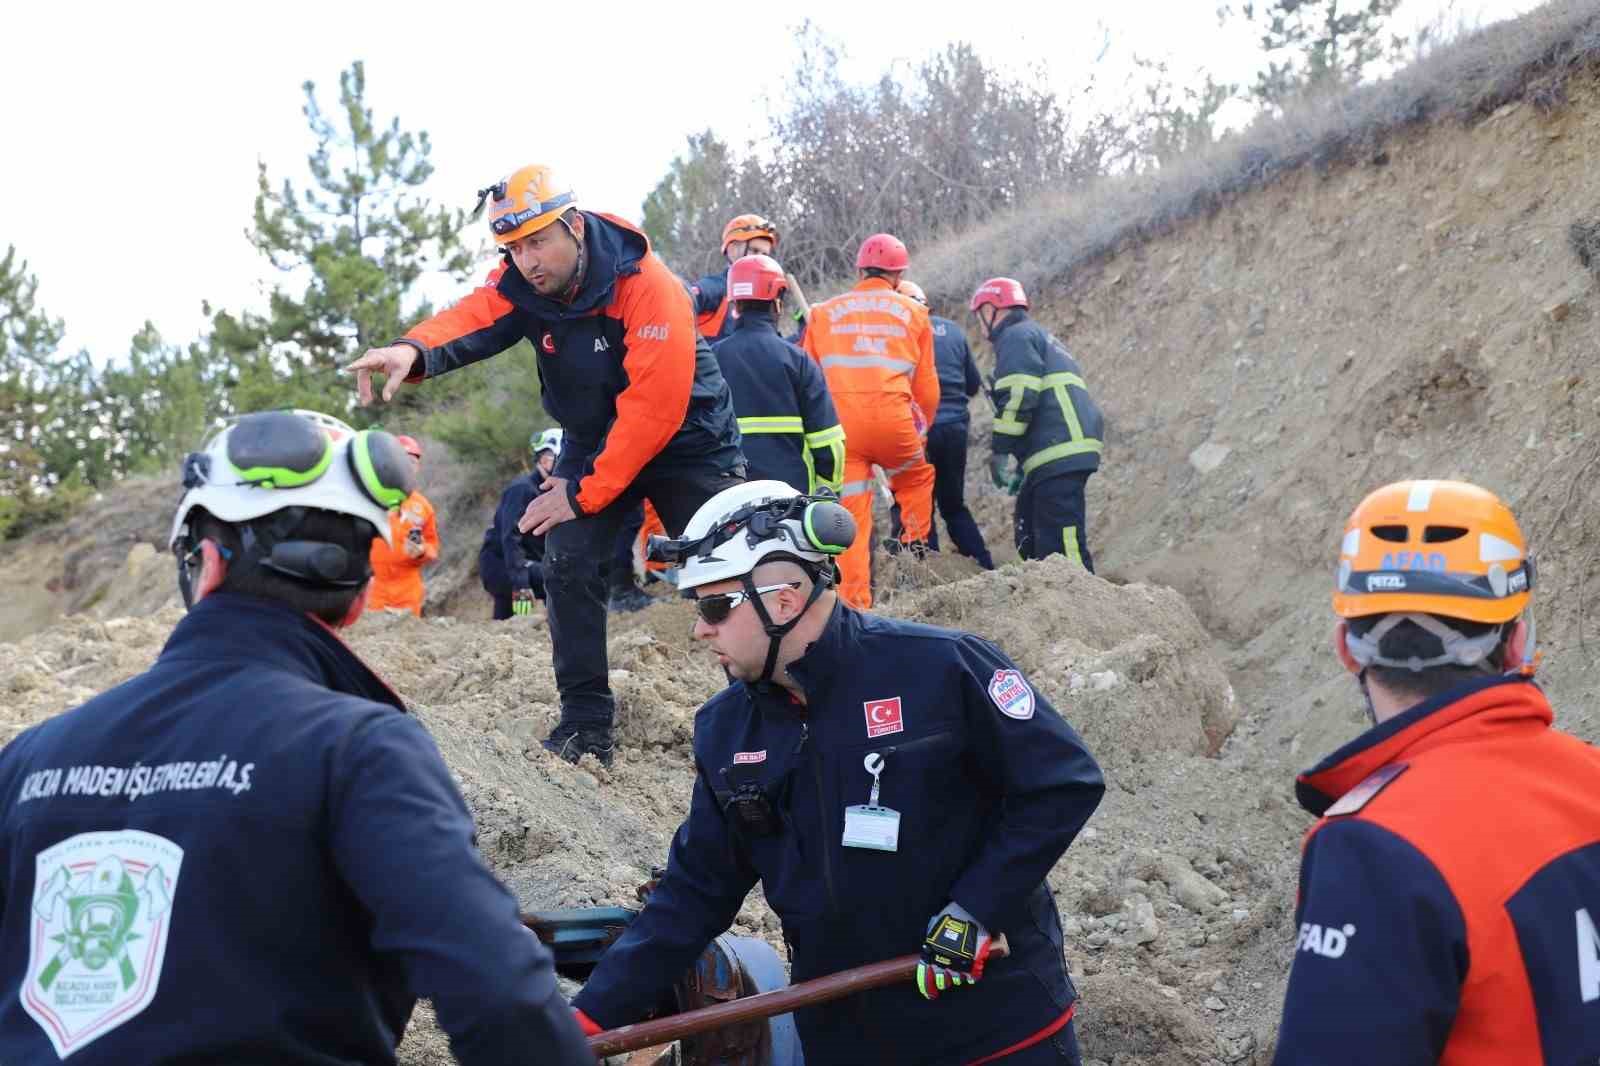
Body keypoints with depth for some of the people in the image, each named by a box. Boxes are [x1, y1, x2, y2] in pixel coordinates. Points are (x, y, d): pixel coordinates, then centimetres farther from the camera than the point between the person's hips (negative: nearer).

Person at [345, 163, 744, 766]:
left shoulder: (647, 287, -28)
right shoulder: (521, 285, -13)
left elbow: (654, 407, -30)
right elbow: (473, 320, -33)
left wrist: (585, 493, -28)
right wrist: (414, 352, -57)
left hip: (685, 441, -4)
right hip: (595, 441, 4)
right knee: (568, 562, -13)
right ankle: (585, 726, -5)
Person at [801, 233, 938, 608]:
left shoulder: (824, 313, 16)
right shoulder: (913, 313, 14)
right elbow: (927, 387, 15)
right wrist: (924, 425, 32)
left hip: (839, 424, 1)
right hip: (893, 418, -1)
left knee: (850, 519, 4)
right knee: (917, 477, 30)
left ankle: (855, 603, 0)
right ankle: (915, 544, 21)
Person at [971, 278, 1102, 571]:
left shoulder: (1015, 337, -1)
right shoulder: (1039, 336, 31)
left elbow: (1019, 397, -15)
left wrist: (1000, 451, -10)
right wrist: (1025, 464, 30)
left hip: (1060, 454, -11)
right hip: (1063, 452, 11)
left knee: (1062, 544, -16)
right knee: (1029, 538, 17)